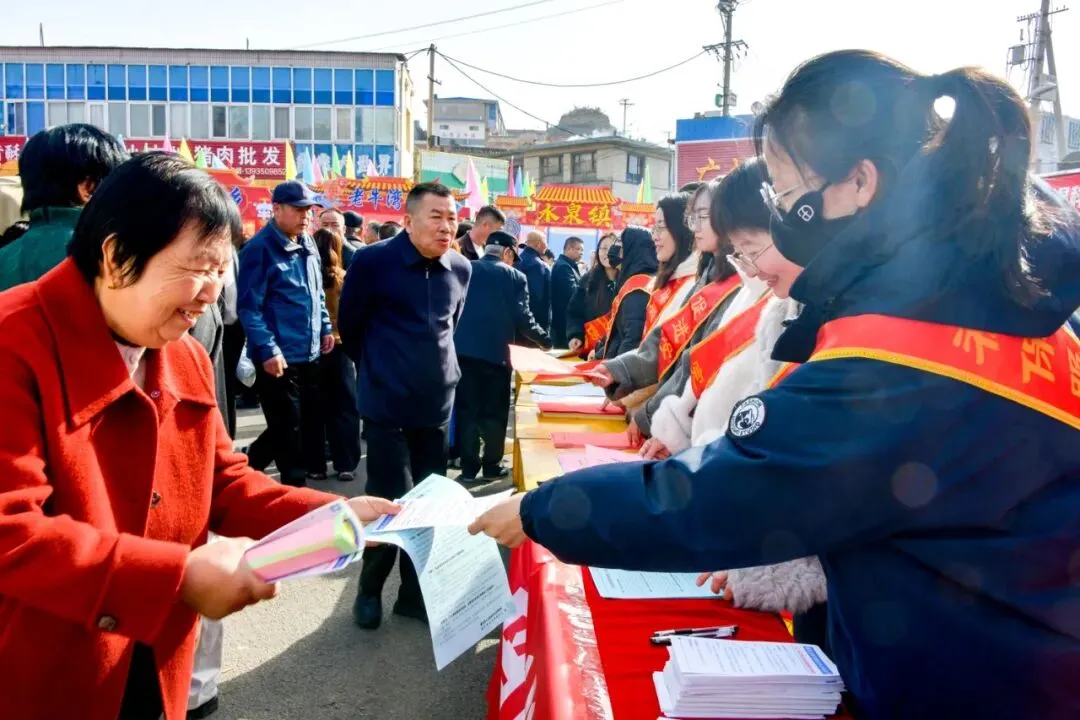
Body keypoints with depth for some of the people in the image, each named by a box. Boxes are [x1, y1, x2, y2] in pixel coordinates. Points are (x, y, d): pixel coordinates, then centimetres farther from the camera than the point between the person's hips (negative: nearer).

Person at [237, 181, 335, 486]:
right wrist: (267, 350, -21)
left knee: (309, 421, 15)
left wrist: (325, 326, 14)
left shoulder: (308, 245, 11)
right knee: (287, 429, 1)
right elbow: (249, 307, -17)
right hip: (279, 357, -8)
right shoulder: (259, 248, -13)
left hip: (310, 353, 8)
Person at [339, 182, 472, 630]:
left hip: (438, 406, 5)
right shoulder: (373, 262, -11)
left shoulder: (461, 269, 3)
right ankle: (370, 590, 23)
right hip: (388, 407, -5)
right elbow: (349, 325, 1)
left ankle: (415, 593, 28)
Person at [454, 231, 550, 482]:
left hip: (462, 350, 3)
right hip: (495, 352, -2)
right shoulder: (515, 277, -1)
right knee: (494, 411, 9)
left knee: (466, 409, 7)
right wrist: (544, 340, 9)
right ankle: (492, 466, 15)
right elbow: (522, 317, -6)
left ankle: (468, 467, 9)